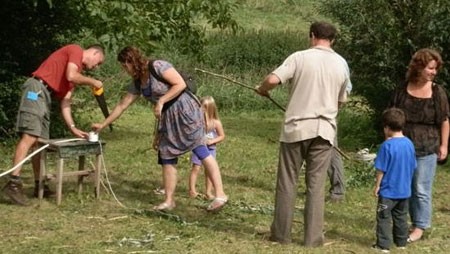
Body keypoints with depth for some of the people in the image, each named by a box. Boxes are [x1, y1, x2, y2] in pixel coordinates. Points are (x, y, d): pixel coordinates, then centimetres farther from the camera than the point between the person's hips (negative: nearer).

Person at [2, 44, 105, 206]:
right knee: (30, 137, -18)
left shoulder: (78, 71, 26)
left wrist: (73, 128, 11)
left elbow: (65, 102, 20)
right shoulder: (76, 50, 2)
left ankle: (39, 185, 12)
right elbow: (71, 76, -16)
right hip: (37, 89, -10)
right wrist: (92, 82, 1)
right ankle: (13, 183, -25)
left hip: (46, 96, 10)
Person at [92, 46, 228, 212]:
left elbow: (180, 84, -18)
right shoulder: (137, 83, 12)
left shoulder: (158, 67, -12)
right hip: (167, 117, 9)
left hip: (184, 110, -9)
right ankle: (169, 201, 9)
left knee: (200, 150, -14)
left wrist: (161, 101, -19)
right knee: (166, 157, 5)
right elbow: (122, 106, 17)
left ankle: (220, 195, -18)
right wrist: (103, 125, 18)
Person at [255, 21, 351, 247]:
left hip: (296, 127, -2)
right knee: (316, 184, 6)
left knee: (287, 181, 8)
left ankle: (281, 233, 14)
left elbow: (273, 79, -15)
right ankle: (313, 237, 8)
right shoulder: (341, 64, 6)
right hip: (324, 129, 2)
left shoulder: (300, 57, -5)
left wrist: (261, 89, 5)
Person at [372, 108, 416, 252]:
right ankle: (401, 242, 25)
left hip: (388, 191, -6)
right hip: (404, 190, 6)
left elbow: (381, 169, -15)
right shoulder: (409, 143, 0)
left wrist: (377, 186, -5)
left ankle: (383, 245, 0)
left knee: (384, 217, 1)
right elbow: (413, 167, 9)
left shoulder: (387, 145, -19)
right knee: (401, 216, 17)